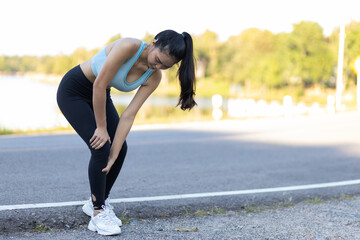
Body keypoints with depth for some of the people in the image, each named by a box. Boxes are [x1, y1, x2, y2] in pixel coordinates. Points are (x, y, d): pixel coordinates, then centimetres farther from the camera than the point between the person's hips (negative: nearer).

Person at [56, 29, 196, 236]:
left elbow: (129, 115, -15)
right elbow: (99, 85, -30)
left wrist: (113, 155, -19)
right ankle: (98, 213, -3)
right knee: (101, 148, -17)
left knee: (120, 149, 0)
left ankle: (98, 201, 22)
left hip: (100, 95, 7)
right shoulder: (129, 47, -34)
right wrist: (101, 127, -21)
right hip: (72, 91, -6)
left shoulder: (154, 77, -14)